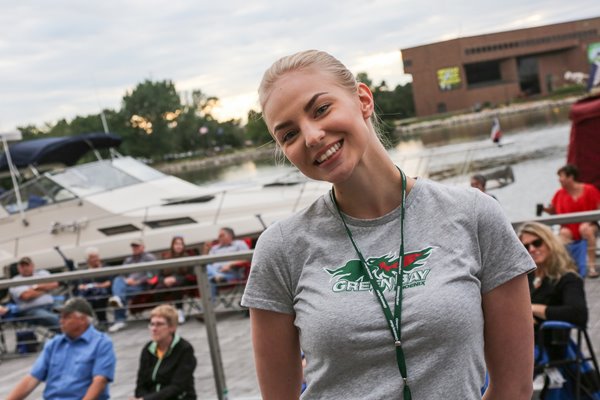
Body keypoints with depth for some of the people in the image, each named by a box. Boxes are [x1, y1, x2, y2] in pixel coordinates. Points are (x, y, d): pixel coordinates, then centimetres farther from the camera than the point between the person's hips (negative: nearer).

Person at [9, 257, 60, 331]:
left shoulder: (42, 273, 21)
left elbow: (54, 284, 5)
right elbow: (26, 296, -11)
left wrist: (37, 287, -2)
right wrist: (45, 289, 2)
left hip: (51, 305, 7)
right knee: (54, 319, -37)